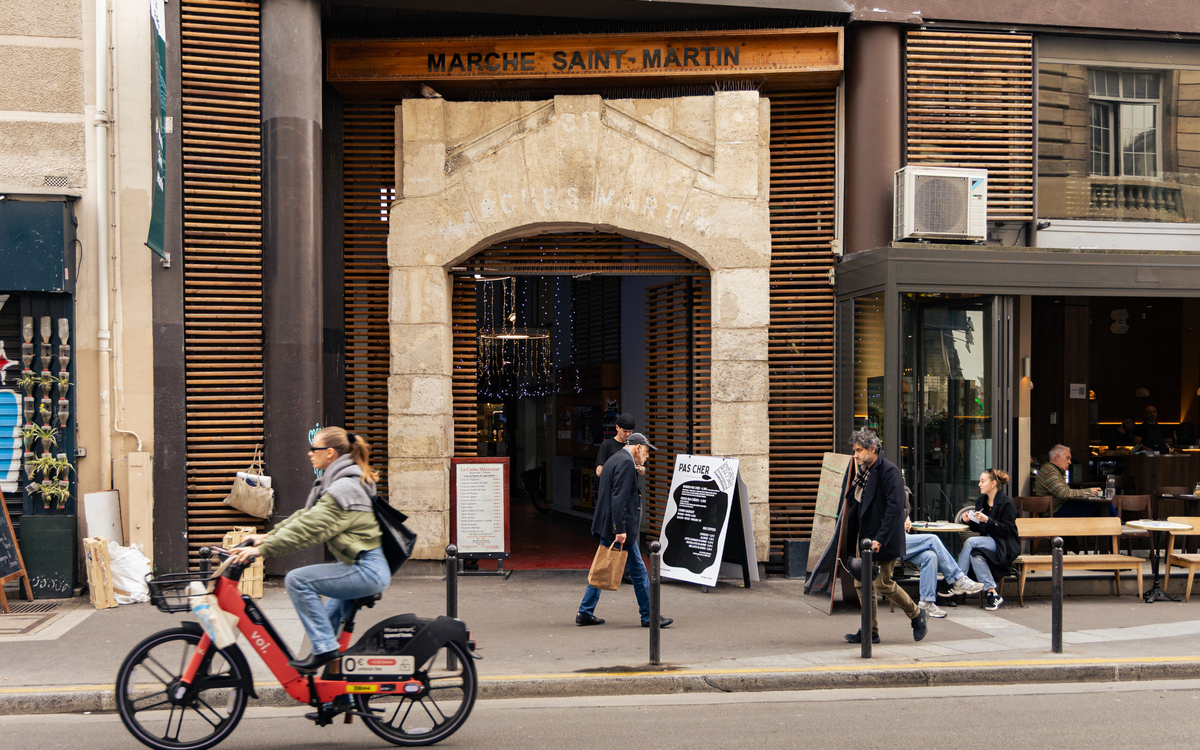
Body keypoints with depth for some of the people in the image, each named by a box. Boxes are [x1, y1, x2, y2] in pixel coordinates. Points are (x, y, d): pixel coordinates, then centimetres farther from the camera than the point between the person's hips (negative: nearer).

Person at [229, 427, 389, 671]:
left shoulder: (344, 489, -18)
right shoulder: (336, 482, 16)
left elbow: (308, 529, -23)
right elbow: (305, 515, 17)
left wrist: (262, 549, -23)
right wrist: (268, 536, 9)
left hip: (366, 570, -11)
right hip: (368, 568, 11)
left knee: (297, 580, -16)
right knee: (329, 621, 23)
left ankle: (324, 647, -11)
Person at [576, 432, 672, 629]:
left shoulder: (613, 461, 18)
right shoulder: (626, 463, -13)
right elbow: (618, 498, -21)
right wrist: (620, 530, -24)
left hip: (606, 527, 10)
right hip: (617, 527, -10)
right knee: (637, 570, -1)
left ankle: (585, 613, 15)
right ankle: (648, 616, 5)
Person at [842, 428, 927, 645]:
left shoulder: (889, 471, -15)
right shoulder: (862, 471, 12)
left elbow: (894, 507, -22)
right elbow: (853, 505, 22)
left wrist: (881, 538, -24)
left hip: (885, 540, -8)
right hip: (866, 537, 8)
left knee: (883, 584, -4)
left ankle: (917, 615, 18)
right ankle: (870, 631, 15)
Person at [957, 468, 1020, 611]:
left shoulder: (1006, 503, -9)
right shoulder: (981, 501, 12)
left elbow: (1007, 530, -15)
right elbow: (978, 529, 15)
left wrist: (988, 520, -26)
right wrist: (970, 521, -7)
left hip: (1005, 547, -6)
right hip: (987, 543, 6)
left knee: (971, 541, -29)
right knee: (975, 556, -29)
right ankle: (993, 594, -28)